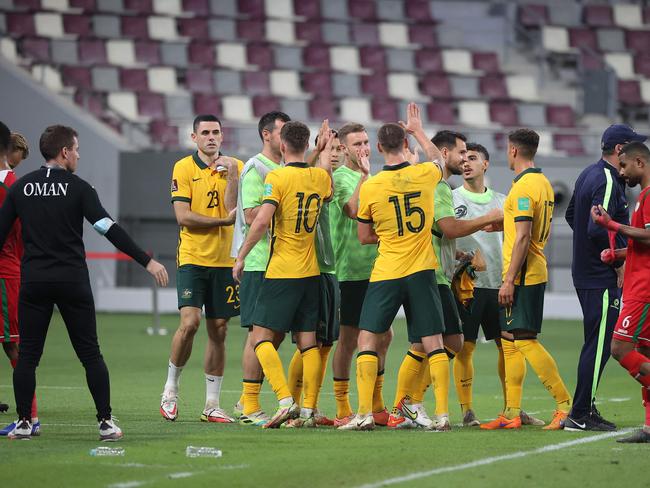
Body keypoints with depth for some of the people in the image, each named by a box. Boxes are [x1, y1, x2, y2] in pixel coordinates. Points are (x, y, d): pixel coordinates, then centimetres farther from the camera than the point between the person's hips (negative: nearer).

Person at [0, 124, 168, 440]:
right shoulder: (77, 188, -4)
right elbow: (110, 230, -10)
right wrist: (147, 261, -9)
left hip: (32, 281, 2)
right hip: (72, 281, -2)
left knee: (27, 354, 7)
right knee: (90, 354, 3)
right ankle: (106, 423, 1)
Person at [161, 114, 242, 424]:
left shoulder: (234, 167, 7)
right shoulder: (183, 168, -1)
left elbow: (234, 209, -6)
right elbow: (183, 216, -9)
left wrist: (231, 176, -15)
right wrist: (224, 220, -10)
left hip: (225, 261, 3)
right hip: (193, 258, -3)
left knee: (218, 331, 4)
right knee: (189, 322, -15)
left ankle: (212, 404, 10)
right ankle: (170, 389, 4)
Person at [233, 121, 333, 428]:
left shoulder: (277, 177, -11)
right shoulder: (321, 177, 6)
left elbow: (262, 220, -20)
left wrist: (241, 256, -11)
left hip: (281, 272, -6)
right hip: (311, 272, 6)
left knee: (261, 336, -2)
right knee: (308, 342, 8)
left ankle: (285, 400, -18)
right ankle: (309, 409, 4)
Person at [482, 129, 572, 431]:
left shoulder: (523, 187, -16)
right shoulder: (543, 183, 15)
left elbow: (523, 237, -21)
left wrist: (509, 279, -20)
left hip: (522, 275, -10)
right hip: (536, 272, 10)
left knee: (525, 340, -10)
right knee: (509, 341, 11)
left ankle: (566, 404, -11)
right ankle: (512, 413, 10)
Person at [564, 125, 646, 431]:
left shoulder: (588, 175, 14)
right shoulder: (608, 182, -18)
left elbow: (571, 215, 24)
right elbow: (598, 229, -27)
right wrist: (619, 262, -15)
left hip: (585, 272, 10)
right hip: (602, 278, -10)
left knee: (595, 344, 16)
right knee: (599, 346, -7)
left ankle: (585, 409, 20)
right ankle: (580, 415, -6)